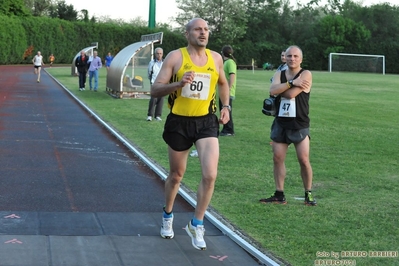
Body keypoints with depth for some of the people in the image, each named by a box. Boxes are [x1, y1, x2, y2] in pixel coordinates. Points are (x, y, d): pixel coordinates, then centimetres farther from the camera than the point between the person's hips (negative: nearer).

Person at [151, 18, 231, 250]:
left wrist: (226, 106, 9)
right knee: (176, 175, 14)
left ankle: (196, 225, 4)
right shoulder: (175, 57, -7)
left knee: (210, 175, -14)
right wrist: (179, 83, -25)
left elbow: (223, 83, 24)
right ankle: (168, 216, 40)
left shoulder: (216, 58, 4)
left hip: (206, 122, 2)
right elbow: (155, 90, -9)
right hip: (179, 122, -2)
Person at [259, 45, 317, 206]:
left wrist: (280, 88, -3)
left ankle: (308, 194, 9)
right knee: (278, 158, 3)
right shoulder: (279, 75, 8)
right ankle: (279, 195, 10)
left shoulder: (305, 74, -6)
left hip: (299, 125, -4)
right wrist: (291, 82, -19)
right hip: (280, 123, 5)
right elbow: (273, 90, -13)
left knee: (304, 160, -5)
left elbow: (291, 94, -19)